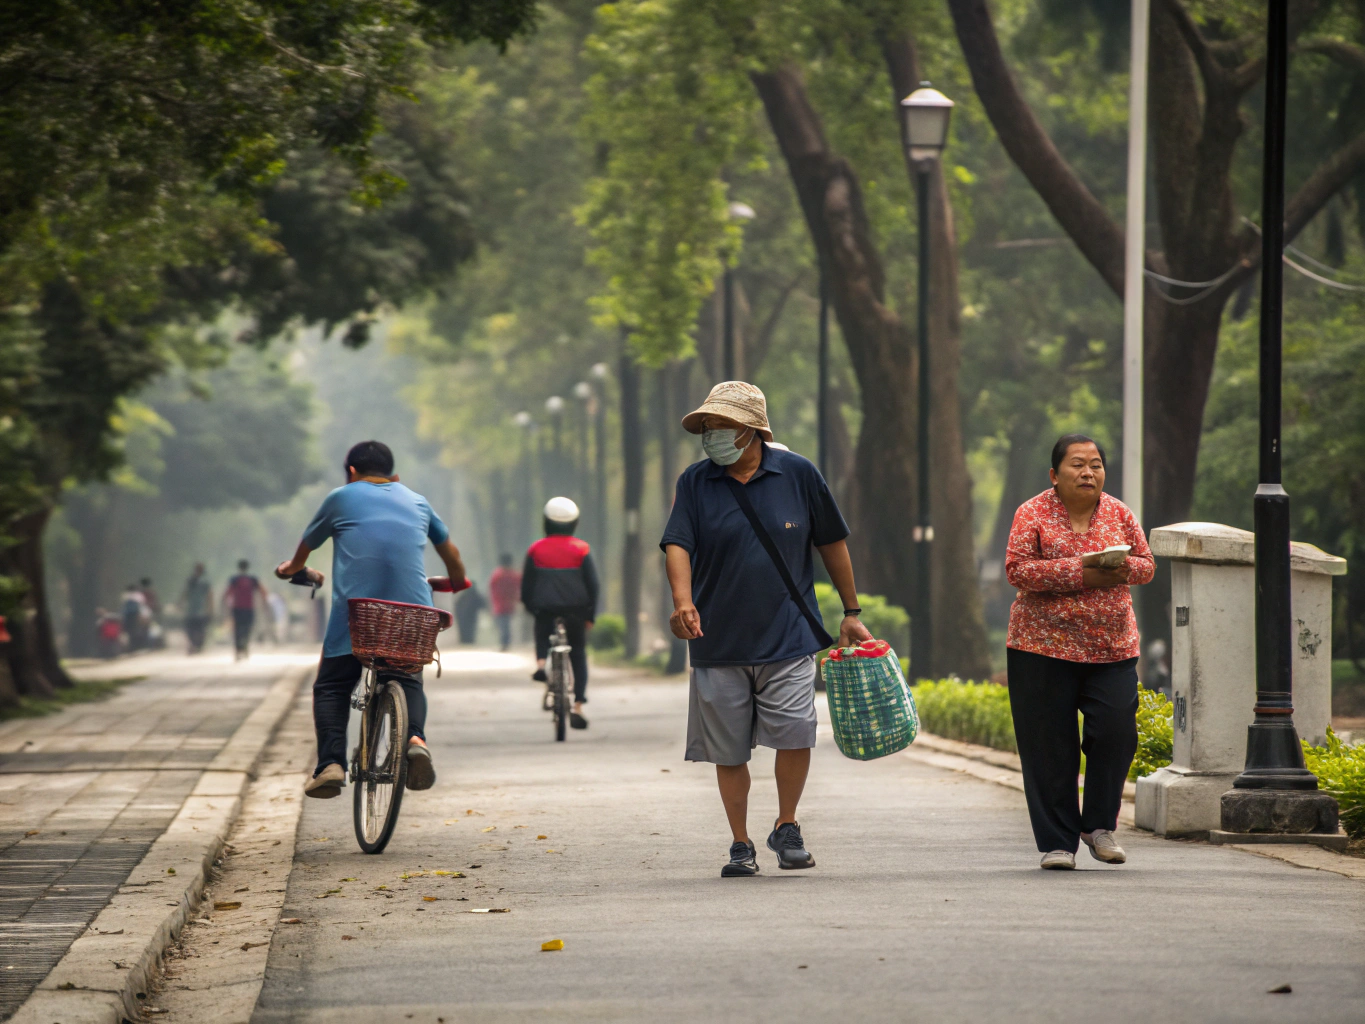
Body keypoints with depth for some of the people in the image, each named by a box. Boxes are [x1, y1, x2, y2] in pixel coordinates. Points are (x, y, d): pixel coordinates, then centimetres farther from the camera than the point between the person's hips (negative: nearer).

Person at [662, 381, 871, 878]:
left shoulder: (797, 474, 2)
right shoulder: (696, 482, 3)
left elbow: (832, 543, 11)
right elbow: (677, 544, -8)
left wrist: (851, 612, 13)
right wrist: (683, 600, -26)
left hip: (788, 637, -1)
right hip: (719, 641, 1)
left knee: (795, 733, -13)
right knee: (728, 751, 4)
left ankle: (787, 828, 9)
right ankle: (741, 845, 19)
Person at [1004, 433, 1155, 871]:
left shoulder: (1118, 514, 9)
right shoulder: (1033, 514, -2)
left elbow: (1147, 565, 13)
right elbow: (1016, 569, -11)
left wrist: (1123, 568, -11)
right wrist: (1078, 571, -19)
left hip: (1112, 649, 3)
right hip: (1044, 646, -3)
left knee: (1116, 732, -10)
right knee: (1051, 748, -2)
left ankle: (1099, 825, 9)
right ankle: (1057, 843, 6)